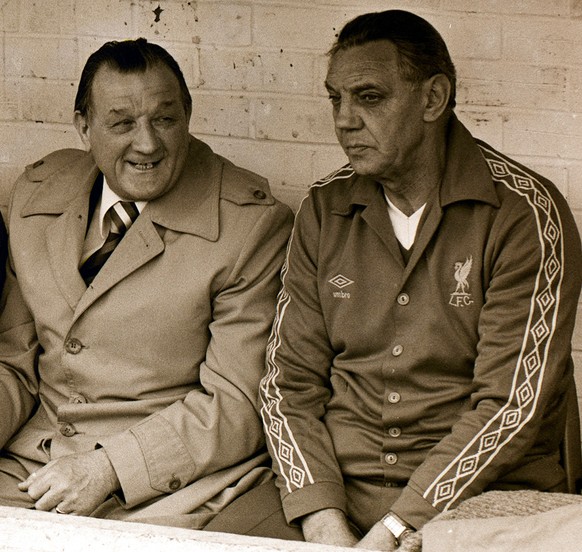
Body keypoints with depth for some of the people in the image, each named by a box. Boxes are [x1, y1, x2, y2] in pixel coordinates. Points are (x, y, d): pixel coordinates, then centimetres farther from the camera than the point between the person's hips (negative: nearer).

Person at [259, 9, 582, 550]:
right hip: (337, 491, 3)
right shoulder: (323, 210, 9)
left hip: (477, 502, -3)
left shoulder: (525, 213, -6)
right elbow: (288, 382, 7)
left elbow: (511, 407, -11)